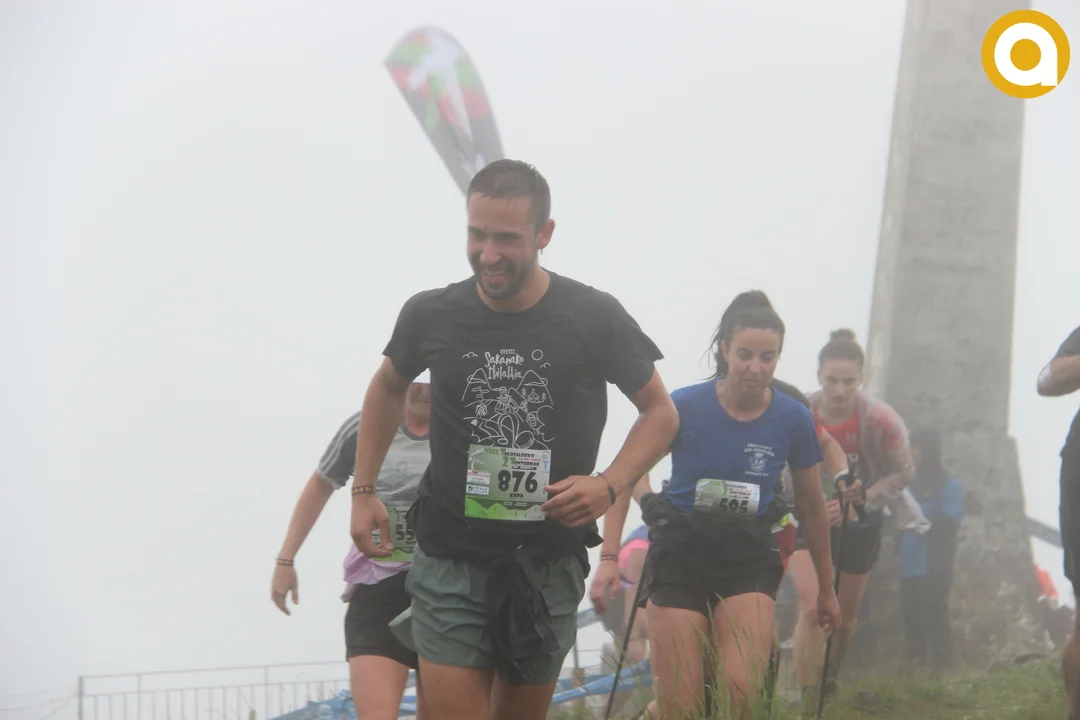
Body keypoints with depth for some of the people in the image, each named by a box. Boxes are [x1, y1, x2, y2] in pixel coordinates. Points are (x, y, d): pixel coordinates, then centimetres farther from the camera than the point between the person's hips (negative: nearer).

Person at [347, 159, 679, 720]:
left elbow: (659, 411, 3)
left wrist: (609, 485, -14)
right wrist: (364, 491, 11)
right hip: (451, 562, 0)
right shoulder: (432, 315, -4)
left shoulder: (594, 318, -8)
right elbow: (387, 387, 18)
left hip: (548, 563, 0)